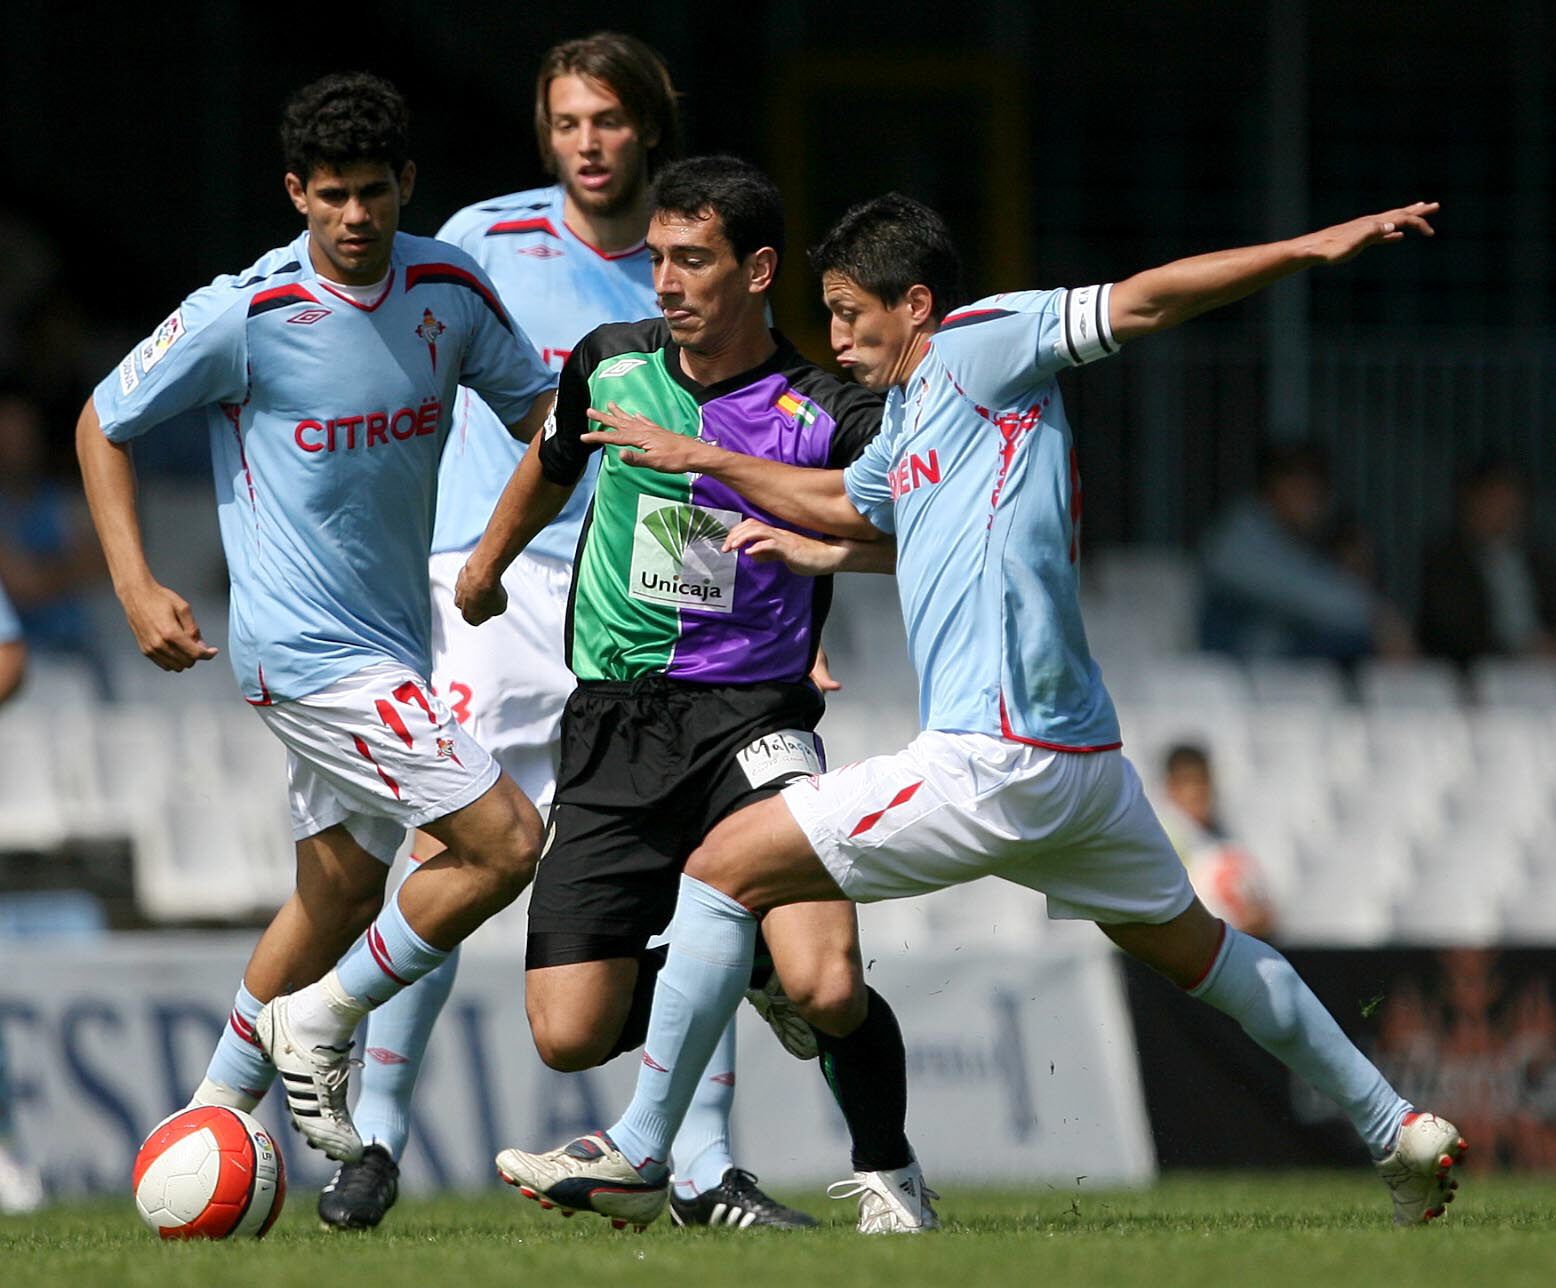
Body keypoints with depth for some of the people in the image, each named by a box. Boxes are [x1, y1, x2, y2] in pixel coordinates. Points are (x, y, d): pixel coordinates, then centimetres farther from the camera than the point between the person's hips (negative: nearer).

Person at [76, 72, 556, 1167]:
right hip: (309, 651, -7)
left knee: (342, 890, 14)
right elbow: (104, 425, -2)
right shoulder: (247, 314, -14)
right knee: (505, 841, -14)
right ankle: (316, 1024, 1)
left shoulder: (450, 288, 1)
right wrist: (138, 591, -10)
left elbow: (539, 409, 15)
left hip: (394, 642, 7)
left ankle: (216, 1114, 27)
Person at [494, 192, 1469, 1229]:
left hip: (997, 760, -10)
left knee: (727, 867, -6)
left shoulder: (976, 346, -5)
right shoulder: (911, 417, 20)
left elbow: (1141, 303, -10)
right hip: (1082, 760, 10)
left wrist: (1316, 247, -18)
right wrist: (694, 457, 43)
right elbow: (842, 502, 40)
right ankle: (1395, 1129, 30)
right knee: (1192, 944, 25)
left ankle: (638, 1152, -5)